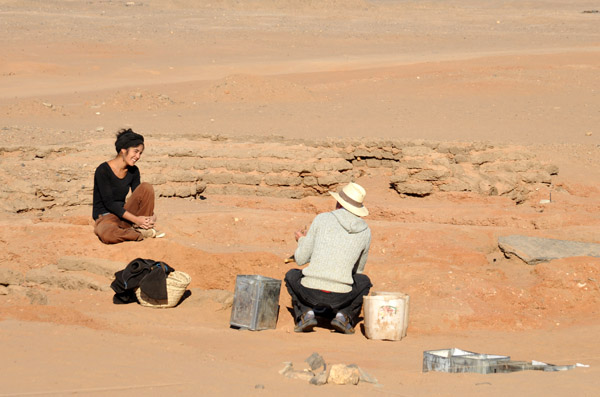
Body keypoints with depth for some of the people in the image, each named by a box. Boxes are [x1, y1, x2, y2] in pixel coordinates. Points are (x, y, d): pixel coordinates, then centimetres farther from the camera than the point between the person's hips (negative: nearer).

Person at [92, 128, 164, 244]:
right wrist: (135, 219, -24)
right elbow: (109, 203, -19)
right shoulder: (103, 170, -16)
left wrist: (152, 216, -15)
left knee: (146, 187, -15)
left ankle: (142, 228, -12)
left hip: (123, 215, 6)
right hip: (105, 217, -6)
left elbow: (139, 198, 7)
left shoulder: (133, 171, 4)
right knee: (107, 234, -43)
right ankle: (142, 234, -23)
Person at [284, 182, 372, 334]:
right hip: (340, 297, 1)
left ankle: (306, 313, 8)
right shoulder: (365, 232, 7)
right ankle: (344, 316, 8)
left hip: (311, 293, -1)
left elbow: (301, 259, 5)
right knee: (364, 281, 34)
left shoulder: (322, 219, 1)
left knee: (291, 275, 34)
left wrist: (301, 240, 27)